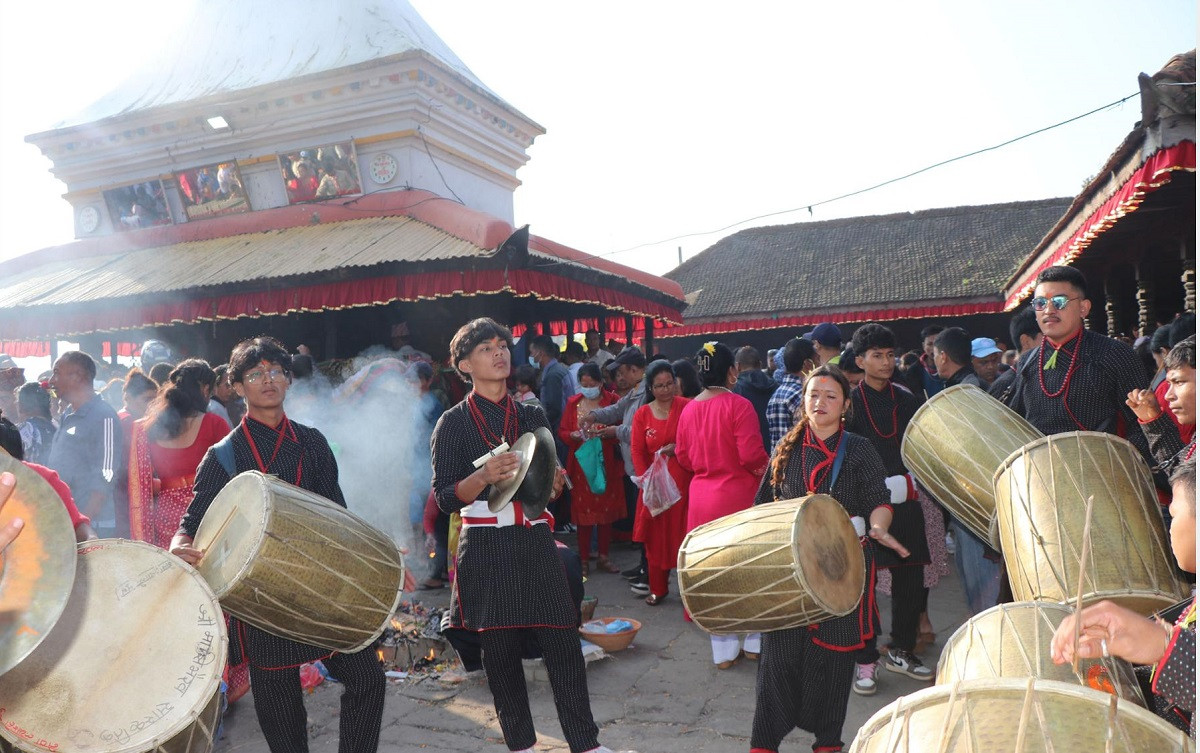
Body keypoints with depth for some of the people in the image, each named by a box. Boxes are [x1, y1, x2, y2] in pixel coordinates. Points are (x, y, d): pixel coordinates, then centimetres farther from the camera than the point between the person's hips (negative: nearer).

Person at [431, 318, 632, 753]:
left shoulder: (532, 416, 11)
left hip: (535, 544, 3)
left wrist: (554, 483, -5)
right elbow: (445, 498, -6)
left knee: (563, 643, 1)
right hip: (486, 550, -3)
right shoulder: (454, 423, -1)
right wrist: (484, 476, -23)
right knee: (500, 651, 5)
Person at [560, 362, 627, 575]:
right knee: (583, 509, 2)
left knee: (606, 509, 4)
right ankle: (583, 559, 11)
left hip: (606, 464, -1)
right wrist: (574, 435, -13)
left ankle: (603, 557, 17)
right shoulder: (573, 403, 7)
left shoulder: (611, 400, 0)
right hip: (581, 463, 1)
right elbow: (562, 432, 7)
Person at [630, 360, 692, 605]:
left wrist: (679, 448, -18)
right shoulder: (642, 414, 5)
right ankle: (657, 589, 22)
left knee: (683, 533, -1)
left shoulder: (687, 407, -3)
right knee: (656, 536, 9)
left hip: (684, 481, -2)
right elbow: (637, 451, 3)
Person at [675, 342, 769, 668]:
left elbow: (683, 456, 8)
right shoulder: (738, 405, -15)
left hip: (701, 496, 5)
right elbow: (751, 454, -18)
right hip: (737, 494, -5)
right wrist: (764, 470, 3)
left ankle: (723, 651, 21)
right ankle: (755, 643, 24)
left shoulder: (689, 409, 2)